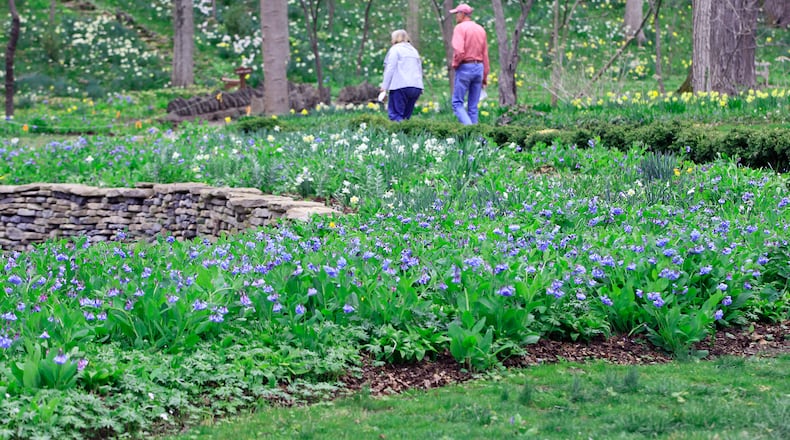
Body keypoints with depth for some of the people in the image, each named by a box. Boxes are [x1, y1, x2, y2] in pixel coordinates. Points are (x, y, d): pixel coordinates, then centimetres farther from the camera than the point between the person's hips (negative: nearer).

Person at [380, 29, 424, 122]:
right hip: (417, 87, 7)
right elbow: (420, 70, 22)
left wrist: (384, 86, -5)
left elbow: (390, 69, -5)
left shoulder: (395, 49, 3)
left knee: (396, 115, -8)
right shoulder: (414, 50, 24)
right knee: (406, 115, 10)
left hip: (401, 86, -7)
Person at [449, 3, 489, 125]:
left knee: (457, 103, -1)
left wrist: (454, 64, -4)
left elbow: (459, 51, -22)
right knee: (473, 106, 8)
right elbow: (485, 54, 13)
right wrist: (485, 76, 16)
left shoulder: (460, 28, -9)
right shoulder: (481, 29, 12)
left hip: (464, 68, -6)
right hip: (479, 68, 6)